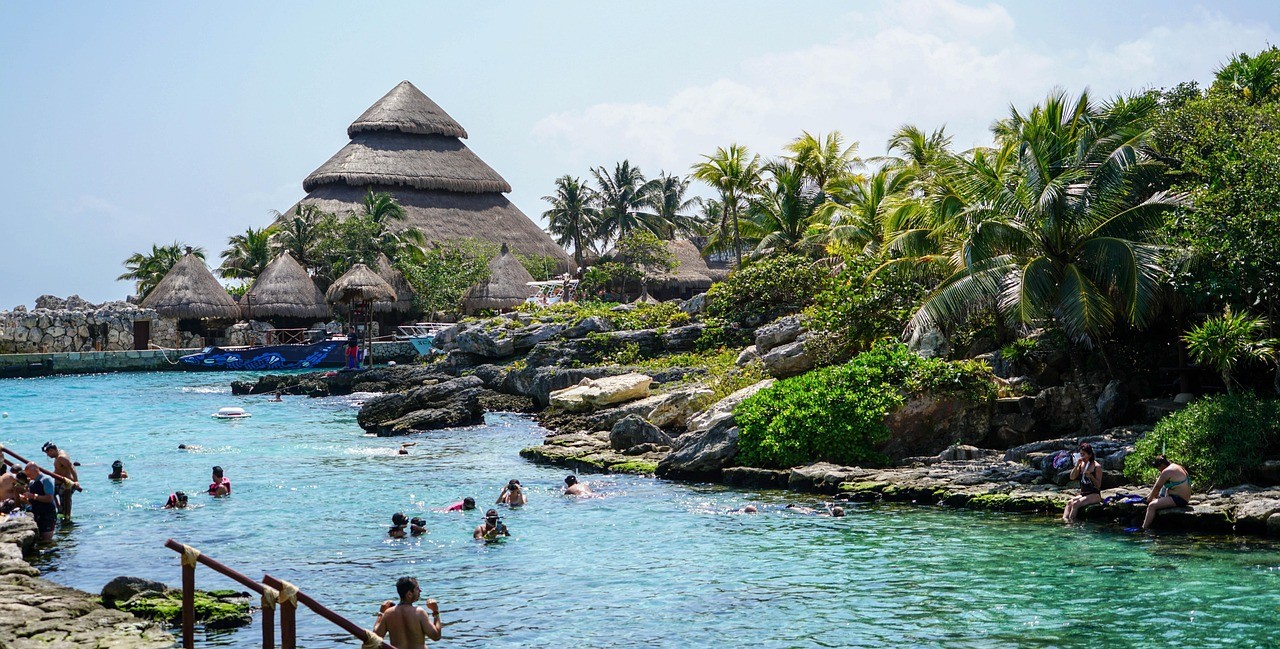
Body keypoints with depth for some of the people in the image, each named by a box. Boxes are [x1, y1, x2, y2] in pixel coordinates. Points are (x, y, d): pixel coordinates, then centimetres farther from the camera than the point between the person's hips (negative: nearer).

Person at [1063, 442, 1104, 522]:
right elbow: (1072, 477, 1)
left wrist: (1090, 476, -25)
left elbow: (1098, 485, -8)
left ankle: (1070, 521, -29)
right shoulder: (1081, 464, 10)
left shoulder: (1097, 466, -7)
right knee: (1069, 502, -22)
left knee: (1076, 503, -28)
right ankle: (1064, 519, -38)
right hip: (1083, 494, 6)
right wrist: (1077, 465, -10)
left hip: (1094, 495, -6)